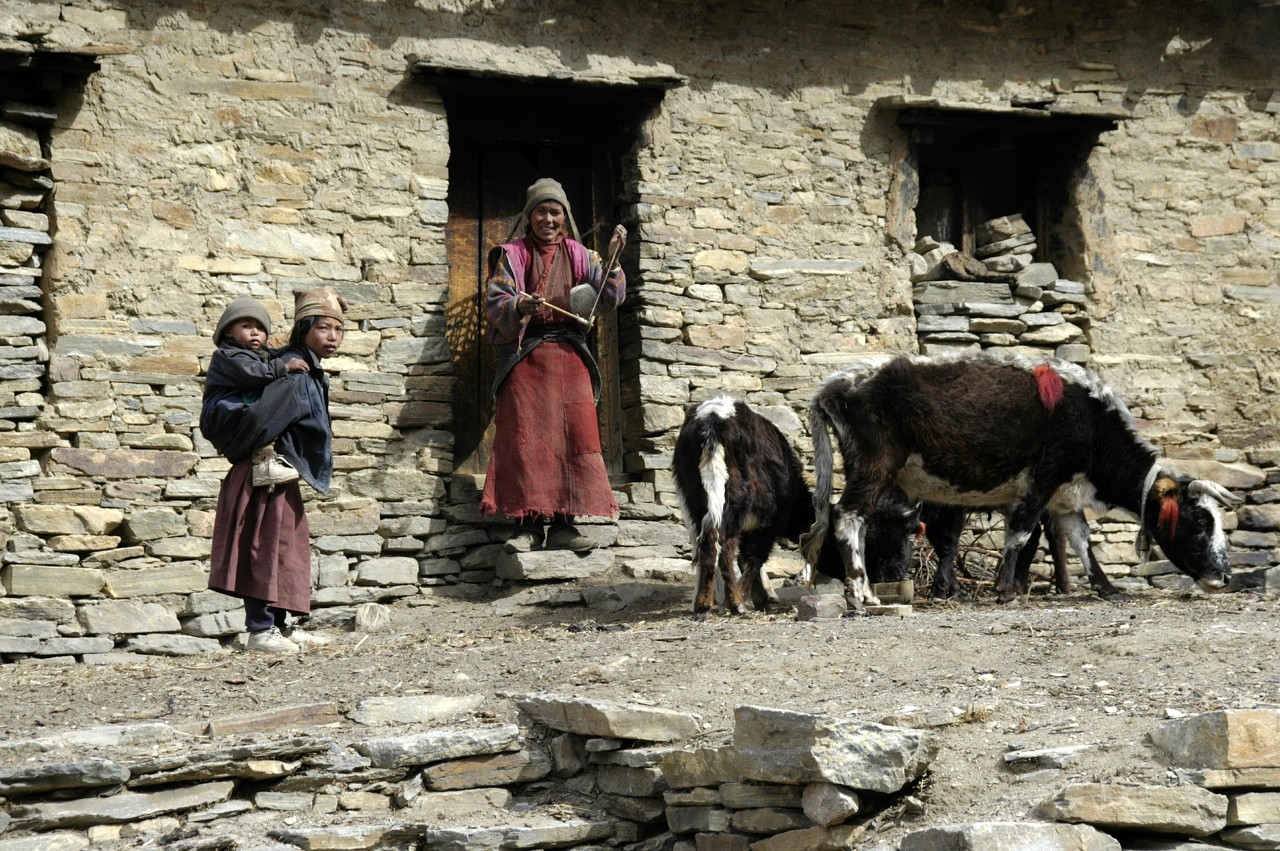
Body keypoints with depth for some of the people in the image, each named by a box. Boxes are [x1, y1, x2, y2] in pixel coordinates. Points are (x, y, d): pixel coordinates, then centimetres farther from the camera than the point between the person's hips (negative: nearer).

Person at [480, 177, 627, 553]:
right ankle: (529, 524, -11)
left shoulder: (578, 255, 13)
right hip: (524, 356, -2)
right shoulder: (511, 254, 6)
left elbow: (611, 298, 3)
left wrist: (613, 258, -11)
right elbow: (494, 305, -4)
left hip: (569, 357, 2)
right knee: (526, 438, -10)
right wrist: (520, 305, -24)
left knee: (573, 435, -7)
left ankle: (562, 524, -5)